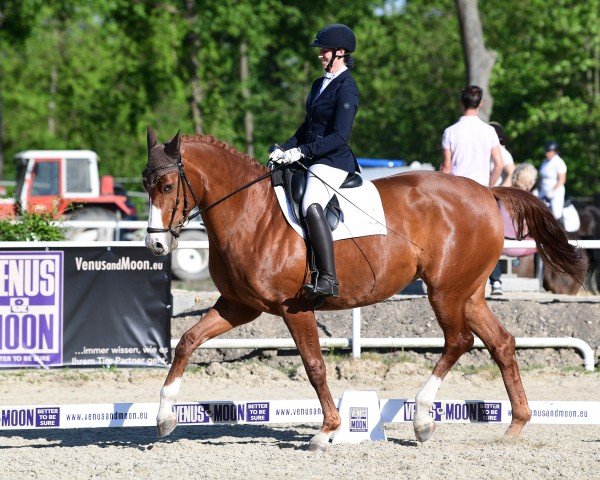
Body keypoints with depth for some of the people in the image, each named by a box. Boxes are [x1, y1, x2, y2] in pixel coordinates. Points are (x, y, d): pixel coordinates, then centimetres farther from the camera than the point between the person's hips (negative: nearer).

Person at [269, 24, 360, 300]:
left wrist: (301, 152, -22)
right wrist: (285, 149, 10)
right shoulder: (320, 85, 17)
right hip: (311, 160, 11)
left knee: (311, 207, -34)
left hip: (334, 161, -11)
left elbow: (339, 137, -19)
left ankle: (328, 278, -40)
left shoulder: (346, 89, -12)